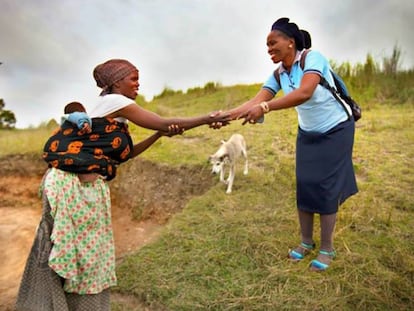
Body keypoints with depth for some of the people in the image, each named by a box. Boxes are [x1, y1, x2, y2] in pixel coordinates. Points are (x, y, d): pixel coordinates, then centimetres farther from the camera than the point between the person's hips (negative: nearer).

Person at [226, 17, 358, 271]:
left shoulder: (313, 58, -22)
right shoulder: (278, 75, -4)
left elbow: (305, 92, -40)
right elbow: (255, 101, -17)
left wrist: (265, 108, -50)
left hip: (336, 130, -5)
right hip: (308, 134, 6)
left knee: (326, 188, -5)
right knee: (304, 186, 4)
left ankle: (327, 249, 13)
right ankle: (306, 242, 21)